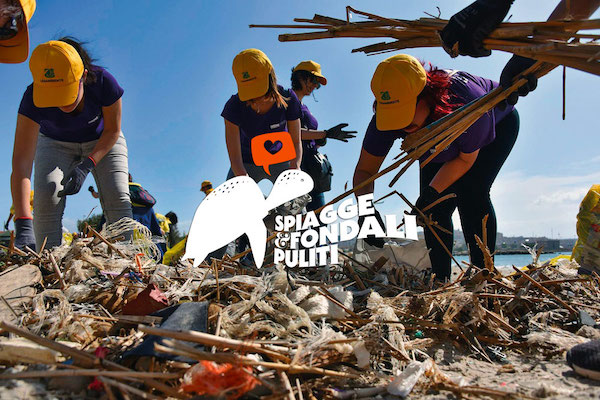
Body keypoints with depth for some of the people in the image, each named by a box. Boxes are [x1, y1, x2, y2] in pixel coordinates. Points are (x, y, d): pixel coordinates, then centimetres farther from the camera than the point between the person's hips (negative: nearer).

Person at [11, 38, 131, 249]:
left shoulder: (103, 82, -34)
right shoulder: (33, 99, -34)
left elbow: (113, 130, -16)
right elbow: (20, 164, -41)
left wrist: (87, 165, -31)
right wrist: (23, 226, -52)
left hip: (102, 141, 0)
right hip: (55, 144, 0)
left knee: (117, 197, -19)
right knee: (47, 196, -23)